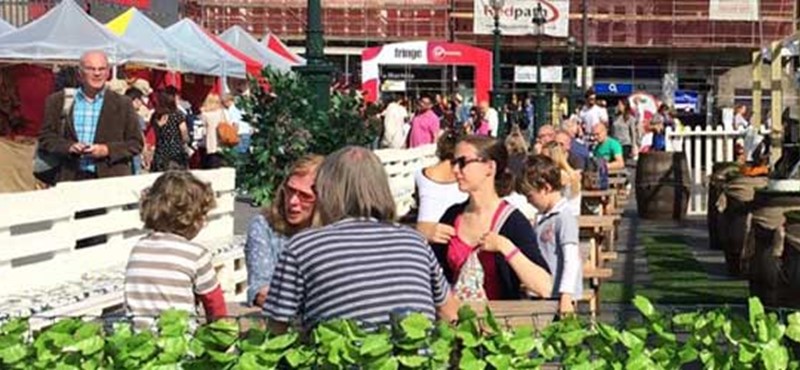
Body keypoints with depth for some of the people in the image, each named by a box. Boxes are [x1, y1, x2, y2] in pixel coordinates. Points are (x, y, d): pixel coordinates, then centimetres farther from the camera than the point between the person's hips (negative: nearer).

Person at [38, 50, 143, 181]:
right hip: (70, 180, 1)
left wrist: (107, 150, -9)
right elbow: (46, 137, 11)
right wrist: (68, 147, -9)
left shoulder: (123, 105, 9)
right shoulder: (58, 101, 11)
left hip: (111, 180, 0)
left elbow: (136, 143, 7)